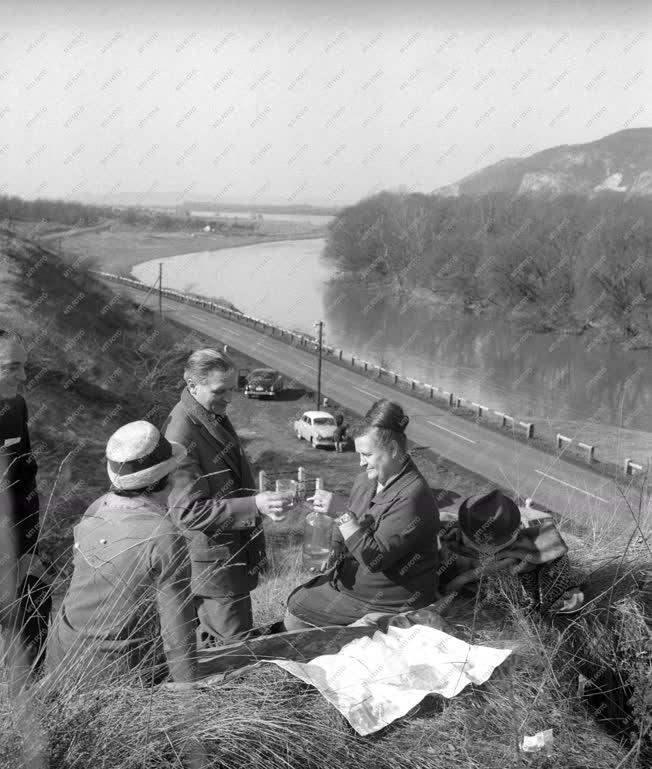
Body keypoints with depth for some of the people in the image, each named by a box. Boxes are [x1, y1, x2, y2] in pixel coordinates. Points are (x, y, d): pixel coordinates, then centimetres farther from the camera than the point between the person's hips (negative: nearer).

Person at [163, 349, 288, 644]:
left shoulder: (215, 416, 6)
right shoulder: (180, 437, -25)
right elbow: (189, 511, -27)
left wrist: (260, 501, 18)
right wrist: (254, 506, -32)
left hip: (235, 551, 9)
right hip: (210, 561, -9)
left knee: (212, 639, 21)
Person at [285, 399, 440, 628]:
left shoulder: (412, 496, -25)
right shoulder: (365, 480, 5)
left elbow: (375, 559, -28)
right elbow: (343, 536, 19)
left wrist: (342, 514, -31)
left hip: (388, 602, -9)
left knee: (295, 615, -8)